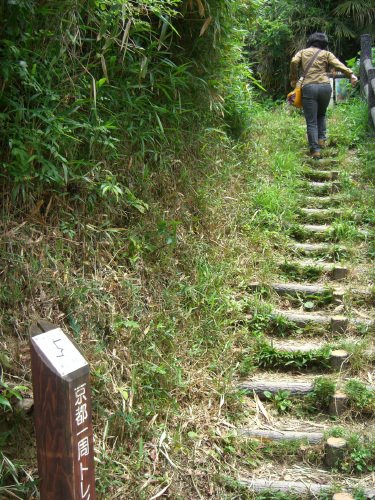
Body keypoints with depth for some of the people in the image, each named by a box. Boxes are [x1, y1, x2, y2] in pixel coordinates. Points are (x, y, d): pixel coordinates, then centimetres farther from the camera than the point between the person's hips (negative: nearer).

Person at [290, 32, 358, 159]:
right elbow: (338, 64, -2)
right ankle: (321, 139, 14)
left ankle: (315, 149, -10)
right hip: (325, 86, 1)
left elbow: (294, 62, -1)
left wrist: (293, 80, 8)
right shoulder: (326, 54, 15)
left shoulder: (302, 52, 18)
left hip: (308, 87, -1)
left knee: (311, 121, -1)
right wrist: (351, 74, -12)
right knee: (321, 115, 26)